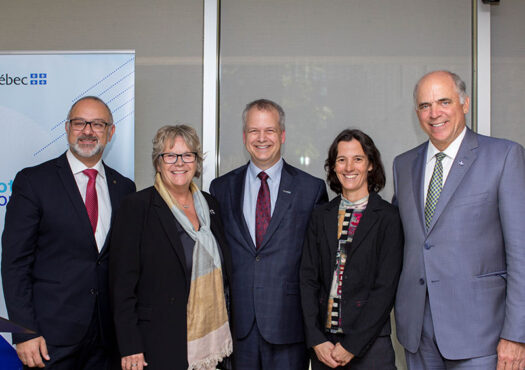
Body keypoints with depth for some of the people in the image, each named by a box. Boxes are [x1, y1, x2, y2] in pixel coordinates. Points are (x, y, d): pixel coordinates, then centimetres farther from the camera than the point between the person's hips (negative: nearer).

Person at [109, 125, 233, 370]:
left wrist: (225, 329, 13)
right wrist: (130, 348, -13)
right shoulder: (137, 207, -8)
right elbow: (122, 283, -10)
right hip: (162, 347, -5)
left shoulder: (209, 205, 9)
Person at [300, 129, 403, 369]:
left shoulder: (388, 218, -5)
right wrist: (317, 341, -6)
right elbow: (308, 279, 4)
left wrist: (351, 346, -11)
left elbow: (386, 288, -8)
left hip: (369, 345, -3)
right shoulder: (321, 216, 7)